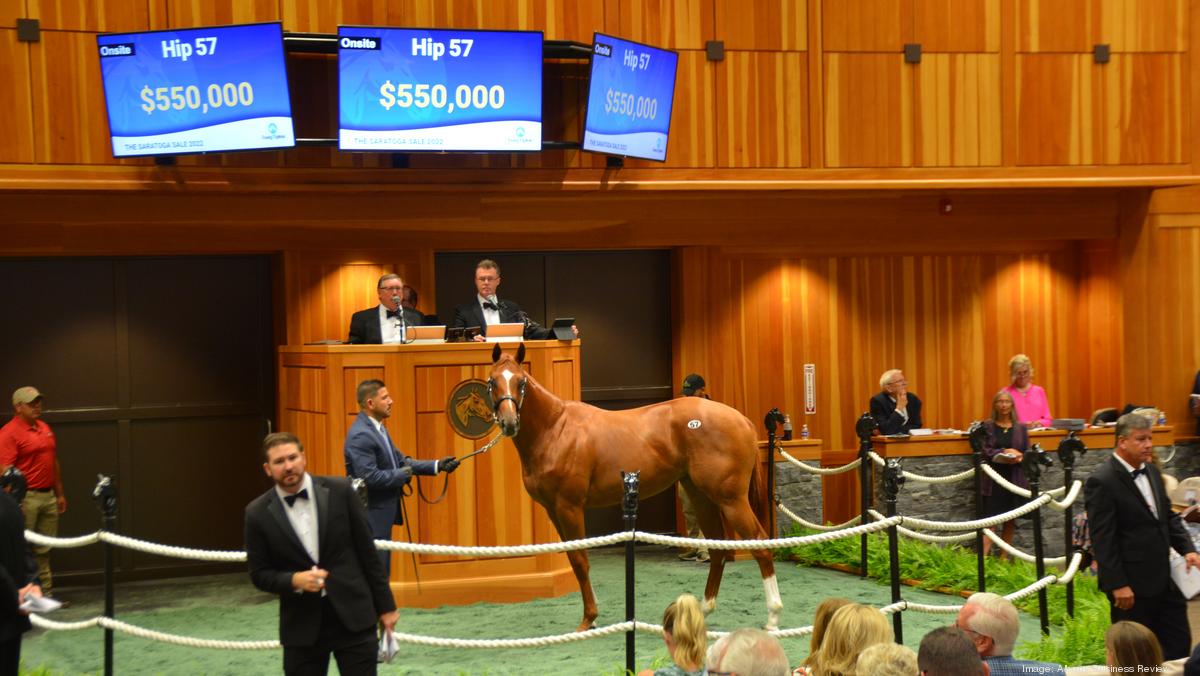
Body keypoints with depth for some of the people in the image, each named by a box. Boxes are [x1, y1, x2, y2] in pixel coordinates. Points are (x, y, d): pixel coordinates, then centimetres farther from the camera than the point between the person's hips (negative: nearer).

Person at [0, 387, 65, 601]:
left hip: (49, 496, 7)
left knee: (44, 550, 12)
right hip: (27, 498, -7)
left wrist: (60, 493, 19)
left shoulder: (44, 428, 14)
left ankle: (46, 592, 17)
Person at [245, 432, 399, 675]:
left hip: (354, 616, 0)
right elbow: (259, 574, 2)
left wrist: (385, 606, 4)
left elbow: (367, 551, 2)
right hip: (302, 626, 0)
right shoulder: (258, 513, -2)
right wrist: (294, 580, -17)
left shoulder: (339, 491, -2)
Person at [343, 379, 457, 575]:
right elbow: (369, 477, -27)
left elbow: (401, 460, 14)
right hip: (371, 519, -10)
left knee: (381, 574, 16)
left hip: (382, 516, 10)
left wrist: (437, 465, 5)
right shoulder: (360, 435, -20)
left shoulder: (378, 428, 11)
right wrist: (403, 475, -14)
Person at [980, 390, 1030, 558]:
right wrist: (1003, 452, -20)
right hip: (993, 479, -3)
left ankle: (1003, 559, 14)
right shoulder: (987, 427, 2)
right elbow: (984, 451, -7)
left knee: (1010, 521, 6)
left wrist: (1019, 457, -15)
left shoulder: (1021, 428, 9)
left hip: (1015, 479, 3)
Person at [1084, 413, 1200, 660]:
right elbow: (1102, 539, -18)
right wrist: (1117, 585, -19)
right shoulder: (1102, 482, -16)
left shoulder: (1152, 471, 9)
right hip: (1131, 584, -8)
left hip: (1164, 579, 8)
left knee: (1179, 644, 11)